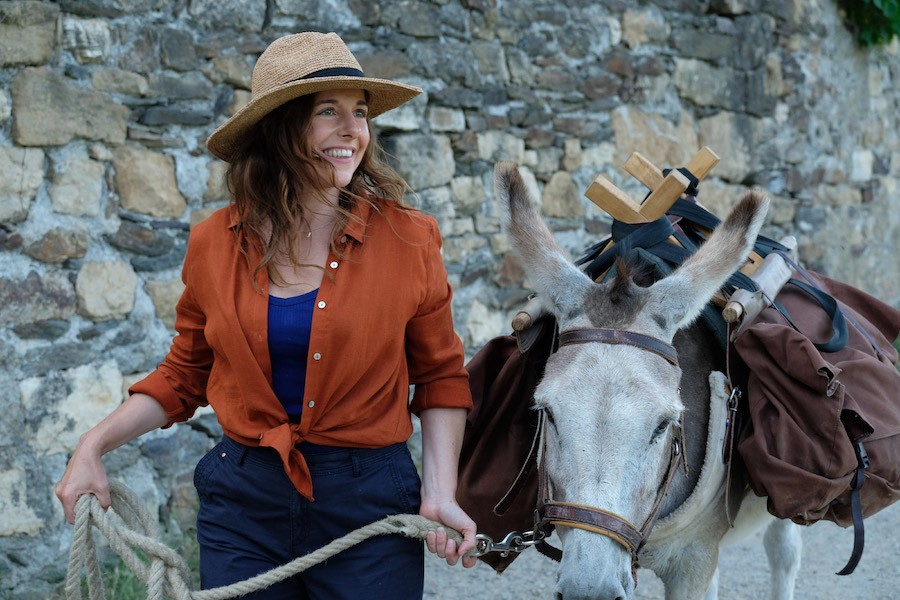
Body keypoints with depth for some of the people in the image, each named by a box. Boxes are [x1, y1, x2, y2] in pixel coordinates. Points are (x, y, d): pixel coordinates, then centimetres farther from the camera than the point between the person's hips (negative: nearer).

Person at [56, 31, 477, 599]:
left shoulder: (408, 239, -6)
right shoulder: (215, 243, -1)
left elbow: (440, 377, 3)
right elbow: (184, 376, 10)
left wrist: (441, 492, -8)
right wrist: (94, 445, -2)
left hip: (369, 507, -1)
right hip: (245, 503, 2)